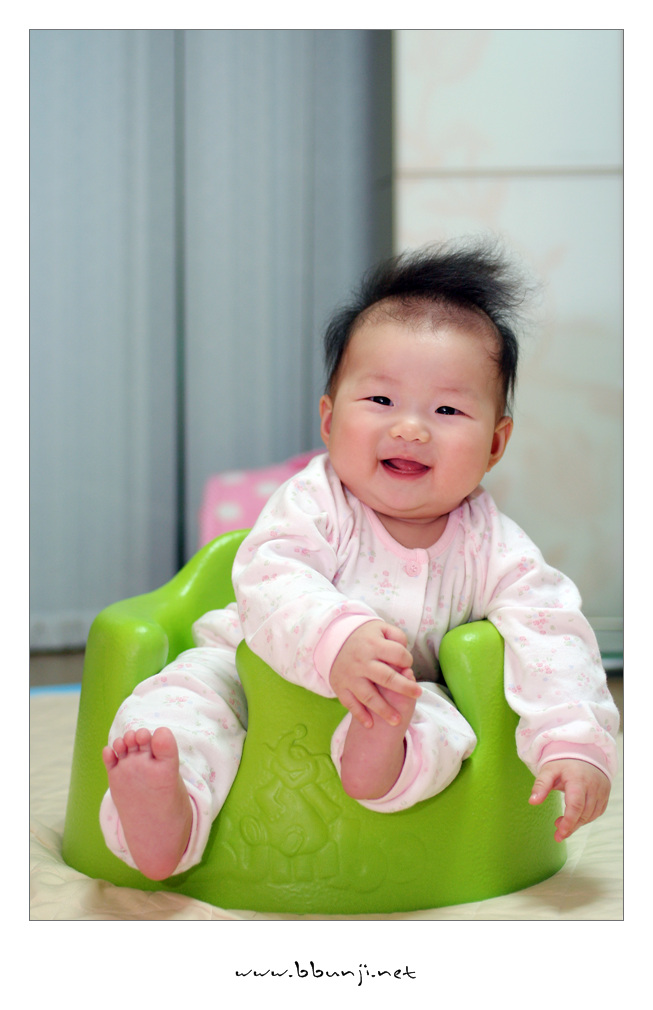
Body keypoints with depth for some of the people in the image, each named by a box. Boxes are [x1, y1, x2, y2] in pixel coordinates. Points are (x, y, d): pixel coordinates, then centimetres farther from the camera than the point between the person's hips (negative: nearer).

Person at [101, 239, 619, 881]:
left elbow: (550, 634, -16)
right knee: (189, 686, -27)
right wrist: (336, 641, -54)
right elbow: (271, 582, -33)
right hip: (255, 681, -1)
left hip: (400, 702, 2)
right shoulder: (316, 502, -18)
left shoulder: (491, 546, -11)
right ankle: (166, 816, -44)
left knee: (445, 722, -27)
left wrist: (575, 745, -32)